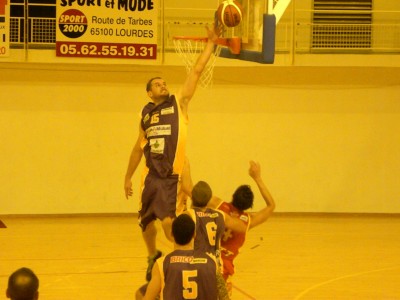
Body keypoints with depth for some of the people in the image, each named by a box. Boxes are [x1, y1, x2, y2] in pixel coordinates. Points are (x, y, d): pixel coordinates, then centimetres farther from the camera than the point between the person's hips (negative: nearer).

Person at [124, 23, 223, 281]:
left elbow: (197, 71, -4)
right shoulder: (146, 113, 11)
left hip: (173, 176, -4)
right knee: (146, 222, 12)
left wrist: (211, 43, -9)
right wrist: (128, 176, 19)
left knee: (168, 222, -17)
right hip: (151, 176, 4)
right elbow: (139, 147, 19)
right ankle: (153, 257, 38)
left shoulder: (179, 103, 2)